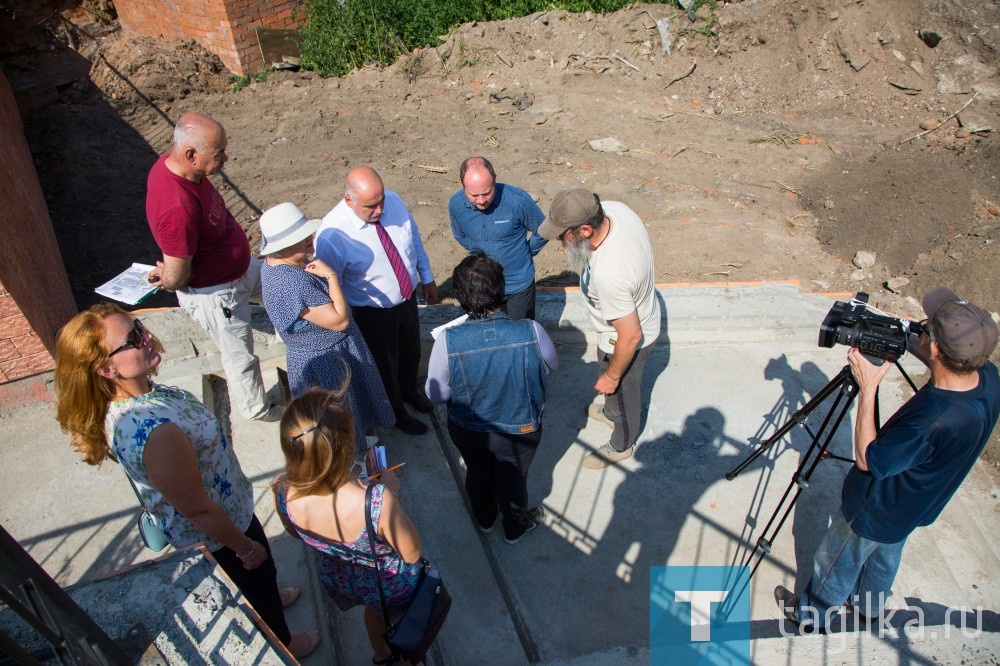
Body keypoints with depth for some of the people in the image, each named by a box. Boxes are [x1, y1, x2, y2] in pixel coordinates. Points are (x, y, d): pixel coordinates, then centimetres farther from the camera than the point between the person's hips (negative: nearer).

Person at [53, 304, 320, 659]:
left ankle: (269, 598, 67)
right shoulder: (156, 432, -43)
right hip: (217, 531, -7)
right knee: (258, 574, 23)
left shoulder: (134, 391, -16)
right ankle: (281, 643, 53)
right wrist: (246, 547, -14)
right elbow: (198, 511, -30)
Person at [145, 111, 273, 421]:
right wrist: (166, 276, -7)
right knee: (242, 357, 15)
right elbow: (174, 279, -30)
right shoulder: (177, 208, -41)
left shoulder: (173, 161, -13)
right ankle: (255, 408, 44)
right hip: (216, 293, -8)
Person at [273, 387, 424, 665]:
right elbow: (411, 554, -24)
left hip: (338, 580, 4)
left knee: (375, 609, 39)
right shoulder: (378, 501, -45)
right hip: (390, 586, -4)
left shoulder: (284, 493, -31)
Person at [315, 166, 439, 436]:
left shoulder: (394, 200, -17)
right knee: (386, 364, 21)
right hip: (374, 313, -5)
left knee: (411, 353, 30)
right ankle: (396, 412, 52)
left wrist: (427, 278, 9)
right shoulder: (332, 234, -31)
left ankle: (410, 390, 64)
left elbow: (414, 238, 1)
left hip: (408, 299, 5)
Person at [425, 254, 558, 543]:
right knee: (513, 478, 29)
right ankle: (515, 527, 57)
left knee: (477, 473, 32)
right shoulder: (531, 332, -31)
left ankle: (484, 519, 61)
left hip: (467, 431, 1)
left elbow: (436, 394, -16)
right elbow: (551, 366, -9)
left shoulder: (447, 342, -32)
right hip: (520, 429, 0)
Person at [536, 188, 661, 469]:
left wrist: (611, 376, -16)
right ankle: (611, 412, 66)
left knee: (621, 392, 22)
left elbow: (630, 336, -31)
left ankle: (621, 446, 53)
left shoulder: (607, 274, -45)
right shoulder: (614, 208, -21)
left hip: (629, 341, -8)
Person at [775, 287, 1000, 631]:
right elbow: (950, 372, 4)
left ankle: (812, 613, 47)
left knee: (837, 562, 21)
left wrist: (867, 389, -32)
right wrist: (905, 340, -13)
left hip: (876, 512, -7)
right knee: (885, 556, 34)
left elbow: (868, 459, -29)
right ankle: (870, 603, 60)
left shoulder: (932, 422, -45)